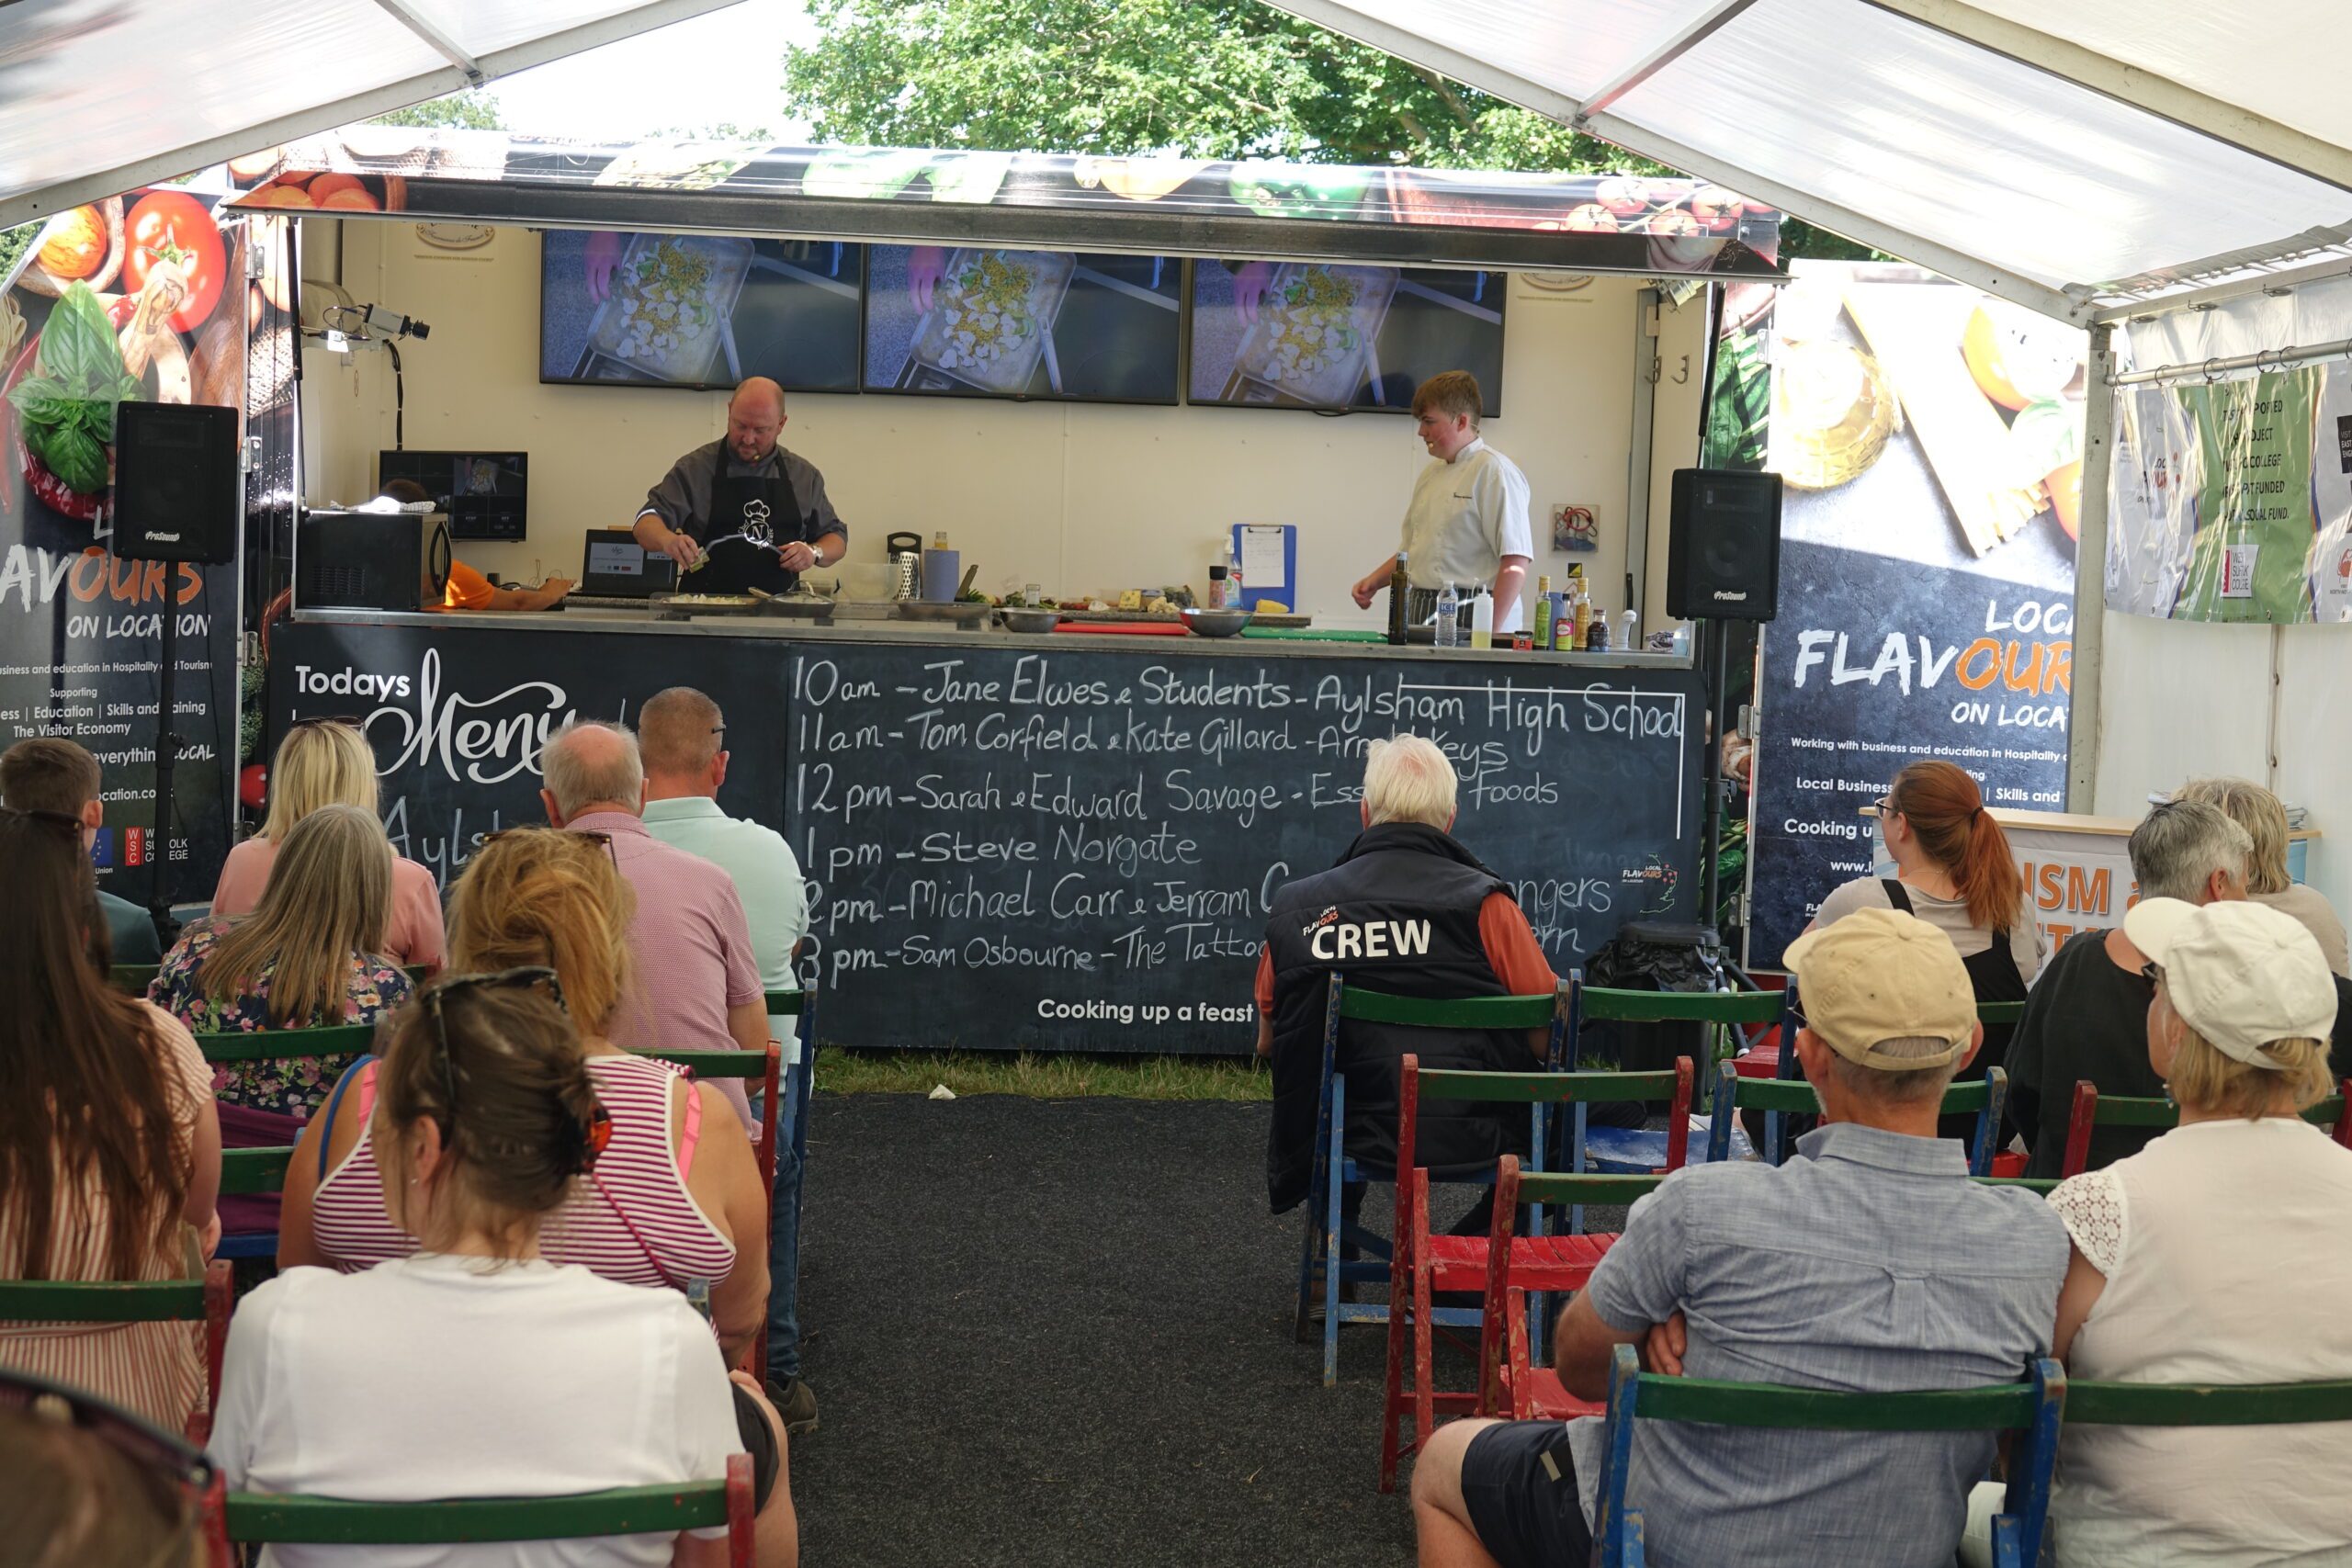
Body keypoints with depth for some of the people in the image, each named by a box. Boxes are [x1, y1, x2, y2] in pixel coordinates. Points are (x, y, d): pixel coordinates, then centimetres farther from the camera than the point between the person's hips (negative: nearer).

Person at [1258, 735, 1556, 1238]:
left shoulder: (1293, 907, -1)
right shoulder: (1483, 902, -9)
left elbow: (1268, 1043, 11)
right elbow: (1547, 1040, -4)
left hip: (1354, 1139, 4)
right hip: (1469, 1141, -4)